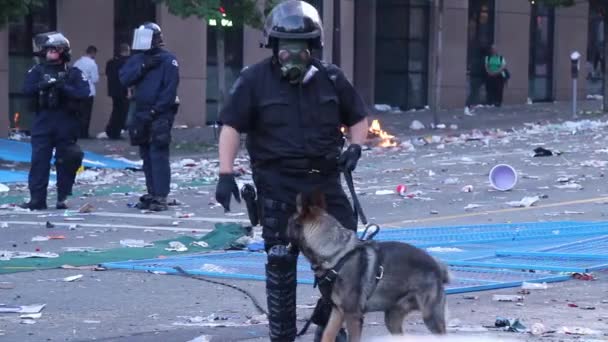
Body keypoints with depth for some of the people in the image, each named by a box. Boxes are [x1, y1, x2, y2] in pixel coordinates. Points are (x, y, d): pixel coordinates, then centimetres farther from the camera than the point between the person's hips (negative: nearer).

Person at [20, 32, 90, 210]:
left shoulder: (73, 73, 3)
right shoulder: (37, 71, 9)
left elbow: (83, 93, -10)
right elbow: (27, 89, -4)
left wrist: (64, 87, -21)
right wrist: (43, 84, -21)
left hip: (66, 124, -1)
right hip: (43, 123, 1)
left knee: (66, 162, 2)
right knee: (39, 160, -4)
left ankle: (63, 198, 10)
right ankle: (37, 199, -3)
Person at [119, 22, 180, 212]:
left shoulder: (167, 60, -6)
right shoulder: (137, 59, 14)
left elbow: (170, 89, -12)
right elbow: (124, 78, 0)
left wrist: (156, 111, -17)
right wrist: (143, 67, -13)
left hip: (160, 115, -7)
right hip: (141, 114, 7)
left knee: (158, 155, -12)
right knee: (147, 155, 9)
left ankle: (161, 197, -13)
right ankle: (152, 194, 15)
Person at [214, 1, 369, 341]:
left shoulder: (331, 78, 6)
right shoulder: (255, 80, -2)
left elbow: (359, 117, 19)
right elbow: (231, 125, -4)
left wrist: (355, 147, -1)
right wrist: (226, 173, -13)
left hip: (325, 180, 3)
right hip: (278, 184, -3)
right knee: (280, 260, -2)